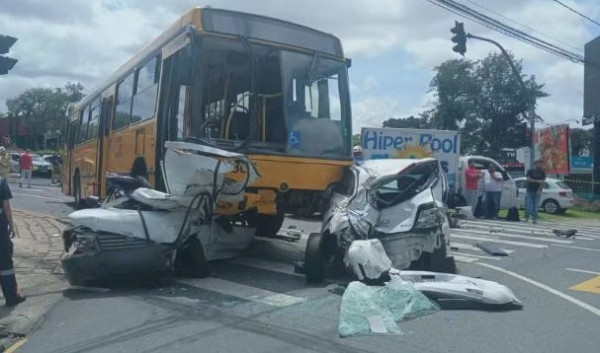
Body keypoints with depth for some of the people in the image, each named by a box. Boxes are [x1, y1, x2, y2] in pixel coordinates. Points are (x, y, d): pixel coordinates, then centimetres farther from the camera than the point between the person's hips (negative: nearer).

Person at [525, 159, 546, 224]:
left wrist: (539, 190, -11)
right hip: (529, 190, -1)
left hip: (537, 191, 1)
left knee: (535, 206, -1)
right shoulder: (530, 171, 3)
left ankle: (534, 219, 2)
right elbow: (528, 179, -8)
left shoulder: (542, 173, 6)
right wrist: (537, 181, -19)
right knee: (528, 204, -5)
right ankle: (527, 217, 7)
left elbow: (542, 182, 0)